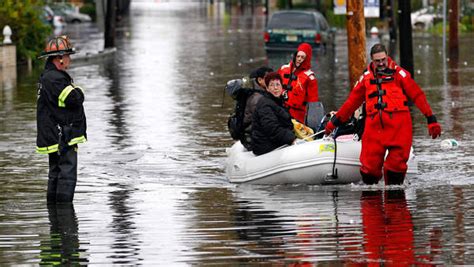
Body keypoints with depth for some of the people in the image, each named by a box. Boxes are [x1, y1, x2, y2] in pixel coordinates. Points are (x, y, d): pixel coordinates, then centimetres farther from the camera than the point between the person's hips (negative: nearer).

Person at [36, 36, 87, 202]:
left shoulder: (47, 76, 17)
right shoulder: (55, 79, -18)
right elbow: (76, 99, -21)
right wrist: (77, 90, -3)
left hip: (55, 137, 11)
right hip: (62, 138, -11)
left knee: (56, 175, 17)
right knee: (67, 176, -10)